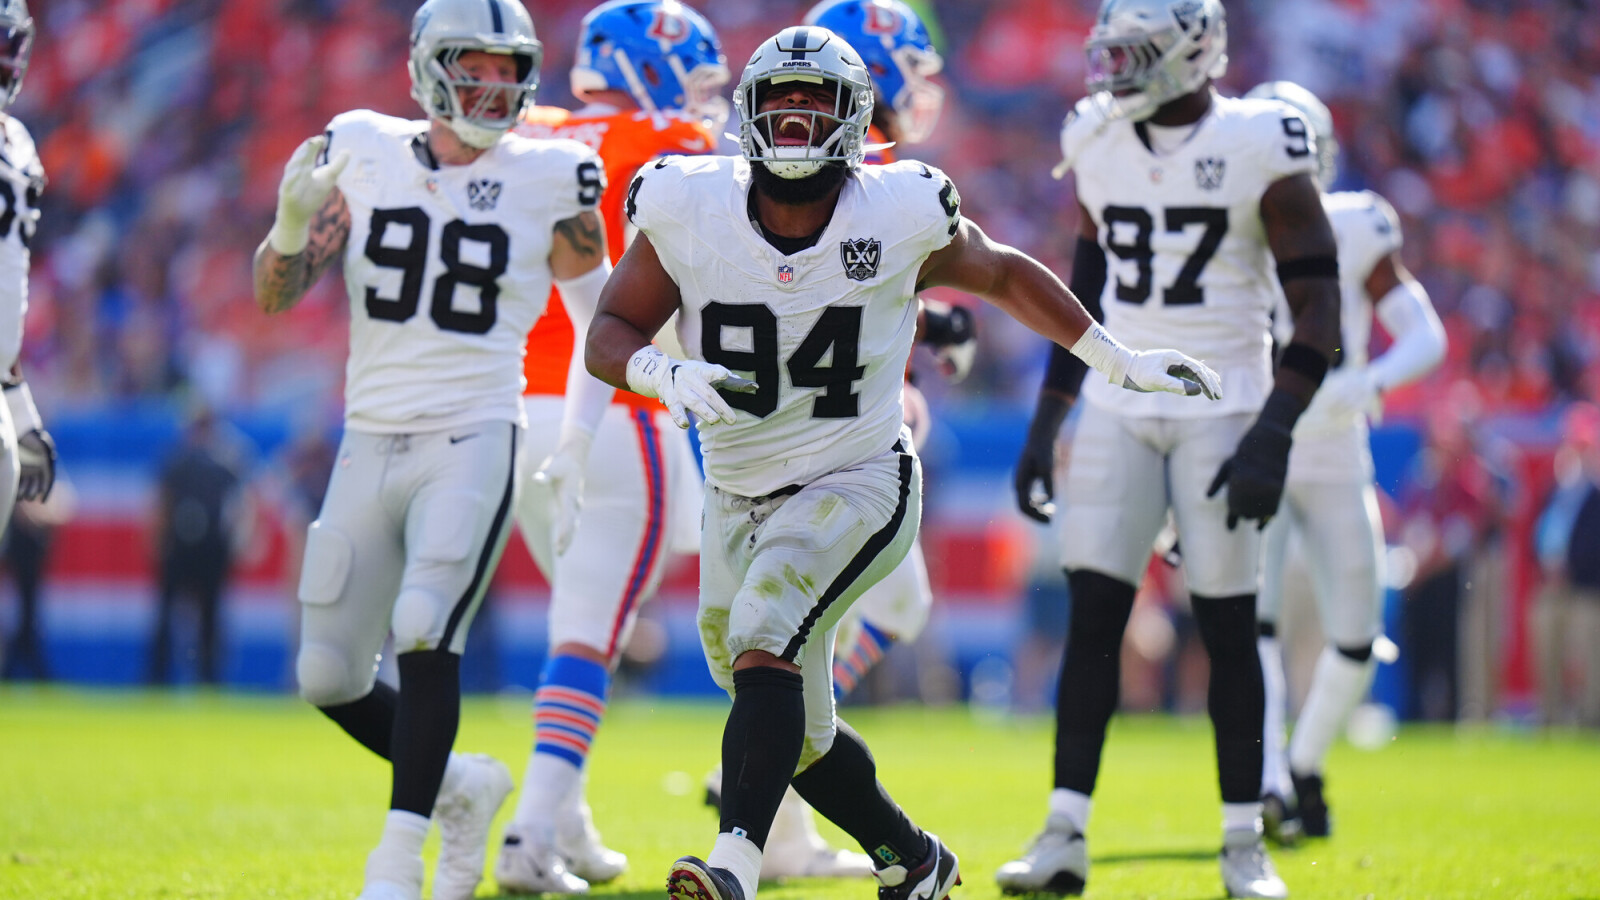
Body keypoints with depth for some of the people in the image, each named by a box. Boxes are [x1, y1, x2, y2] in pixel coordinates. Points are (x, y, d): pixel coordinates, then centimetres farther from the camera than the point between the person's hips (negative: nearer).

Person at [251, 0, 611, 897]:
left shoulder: (547, 178, 0)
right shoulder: (364, 155, 4)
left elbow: (598, 312, 14)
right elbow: (276, 294, 1)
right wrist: (293, 221, -15)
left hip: (473, 443, -4)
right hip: (371, 444, 4)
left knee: (426, 630, -24)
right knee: (329, 679, 5)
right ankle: (460, 786, 30)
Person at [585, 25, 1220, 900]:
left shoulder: (897, 216, -10)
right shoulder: (690, 211, -8)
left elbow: (1004, 275, 9)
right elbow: (608, 334, -4)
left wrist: (1119, 361, 13)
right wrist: (669, 376, -26)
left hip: (855, 488, -4)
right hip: (737, 498, 4)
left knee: (764, 639, -30)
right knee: (800, 735, 13)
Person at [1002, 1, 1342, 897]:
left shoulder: (1260, 148, -9)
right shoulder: (1100, 145, 6)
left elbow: (1318, 310, -9)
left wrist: (1273, 437, -17)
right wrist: (1044, 427, 12)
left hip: (1221, 410, -4)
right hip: (1119, 409, 4)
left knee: (1228, 627, -2)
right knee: (1093, 616, -3)